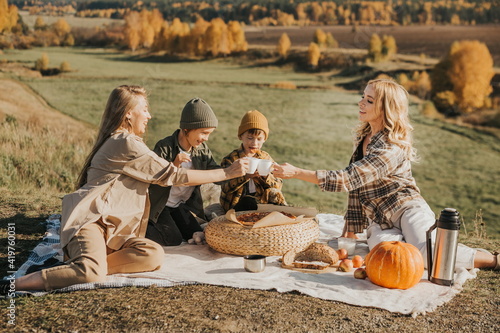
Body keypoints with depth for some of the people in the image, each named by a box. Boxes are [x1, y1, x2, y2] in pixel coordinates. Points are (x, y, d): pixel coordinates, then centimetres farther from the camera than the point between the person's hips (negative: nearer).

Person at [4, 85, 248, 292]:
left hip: (114, 230, 10)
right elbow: (173, 176, -10)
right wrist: (227, 173, -8)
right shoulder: (126, 143, -10)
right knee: (93, 273, -33)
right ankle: (21, 283, -15)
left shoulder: (118, 141, 21)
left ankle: (82, 262, -14)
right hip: (90, 220, -10)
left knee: (155, 255, -13)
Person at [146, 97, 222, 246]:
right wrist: (174, 166, -37)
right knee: (174, 240, -17)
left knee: (197, 236, -5)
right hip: (160, 206, -6)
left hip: (181, 205, 6)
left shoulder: (202, 149, -3)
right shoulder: (165, 147, -21)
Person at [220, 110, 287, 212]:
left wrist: (266, 176, -19)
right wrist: (245, 176, -30)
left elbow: (278, 186, 2)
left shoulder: (265, 157, 8)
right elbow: (225, 188, -16)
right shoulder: (231, 159, -5)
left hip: (260, 199, 4)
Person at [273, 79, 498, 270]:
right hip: (378, 221, 5)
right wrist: (352, 230, 6)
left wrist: (296, 173, -22)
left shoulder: (392, 149, -19)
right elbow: (355, 185, 11)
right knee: (383, 248, -32)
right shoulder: (362, 138, 8)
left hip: (408, 210, -5)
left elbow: (347, 180, -24)